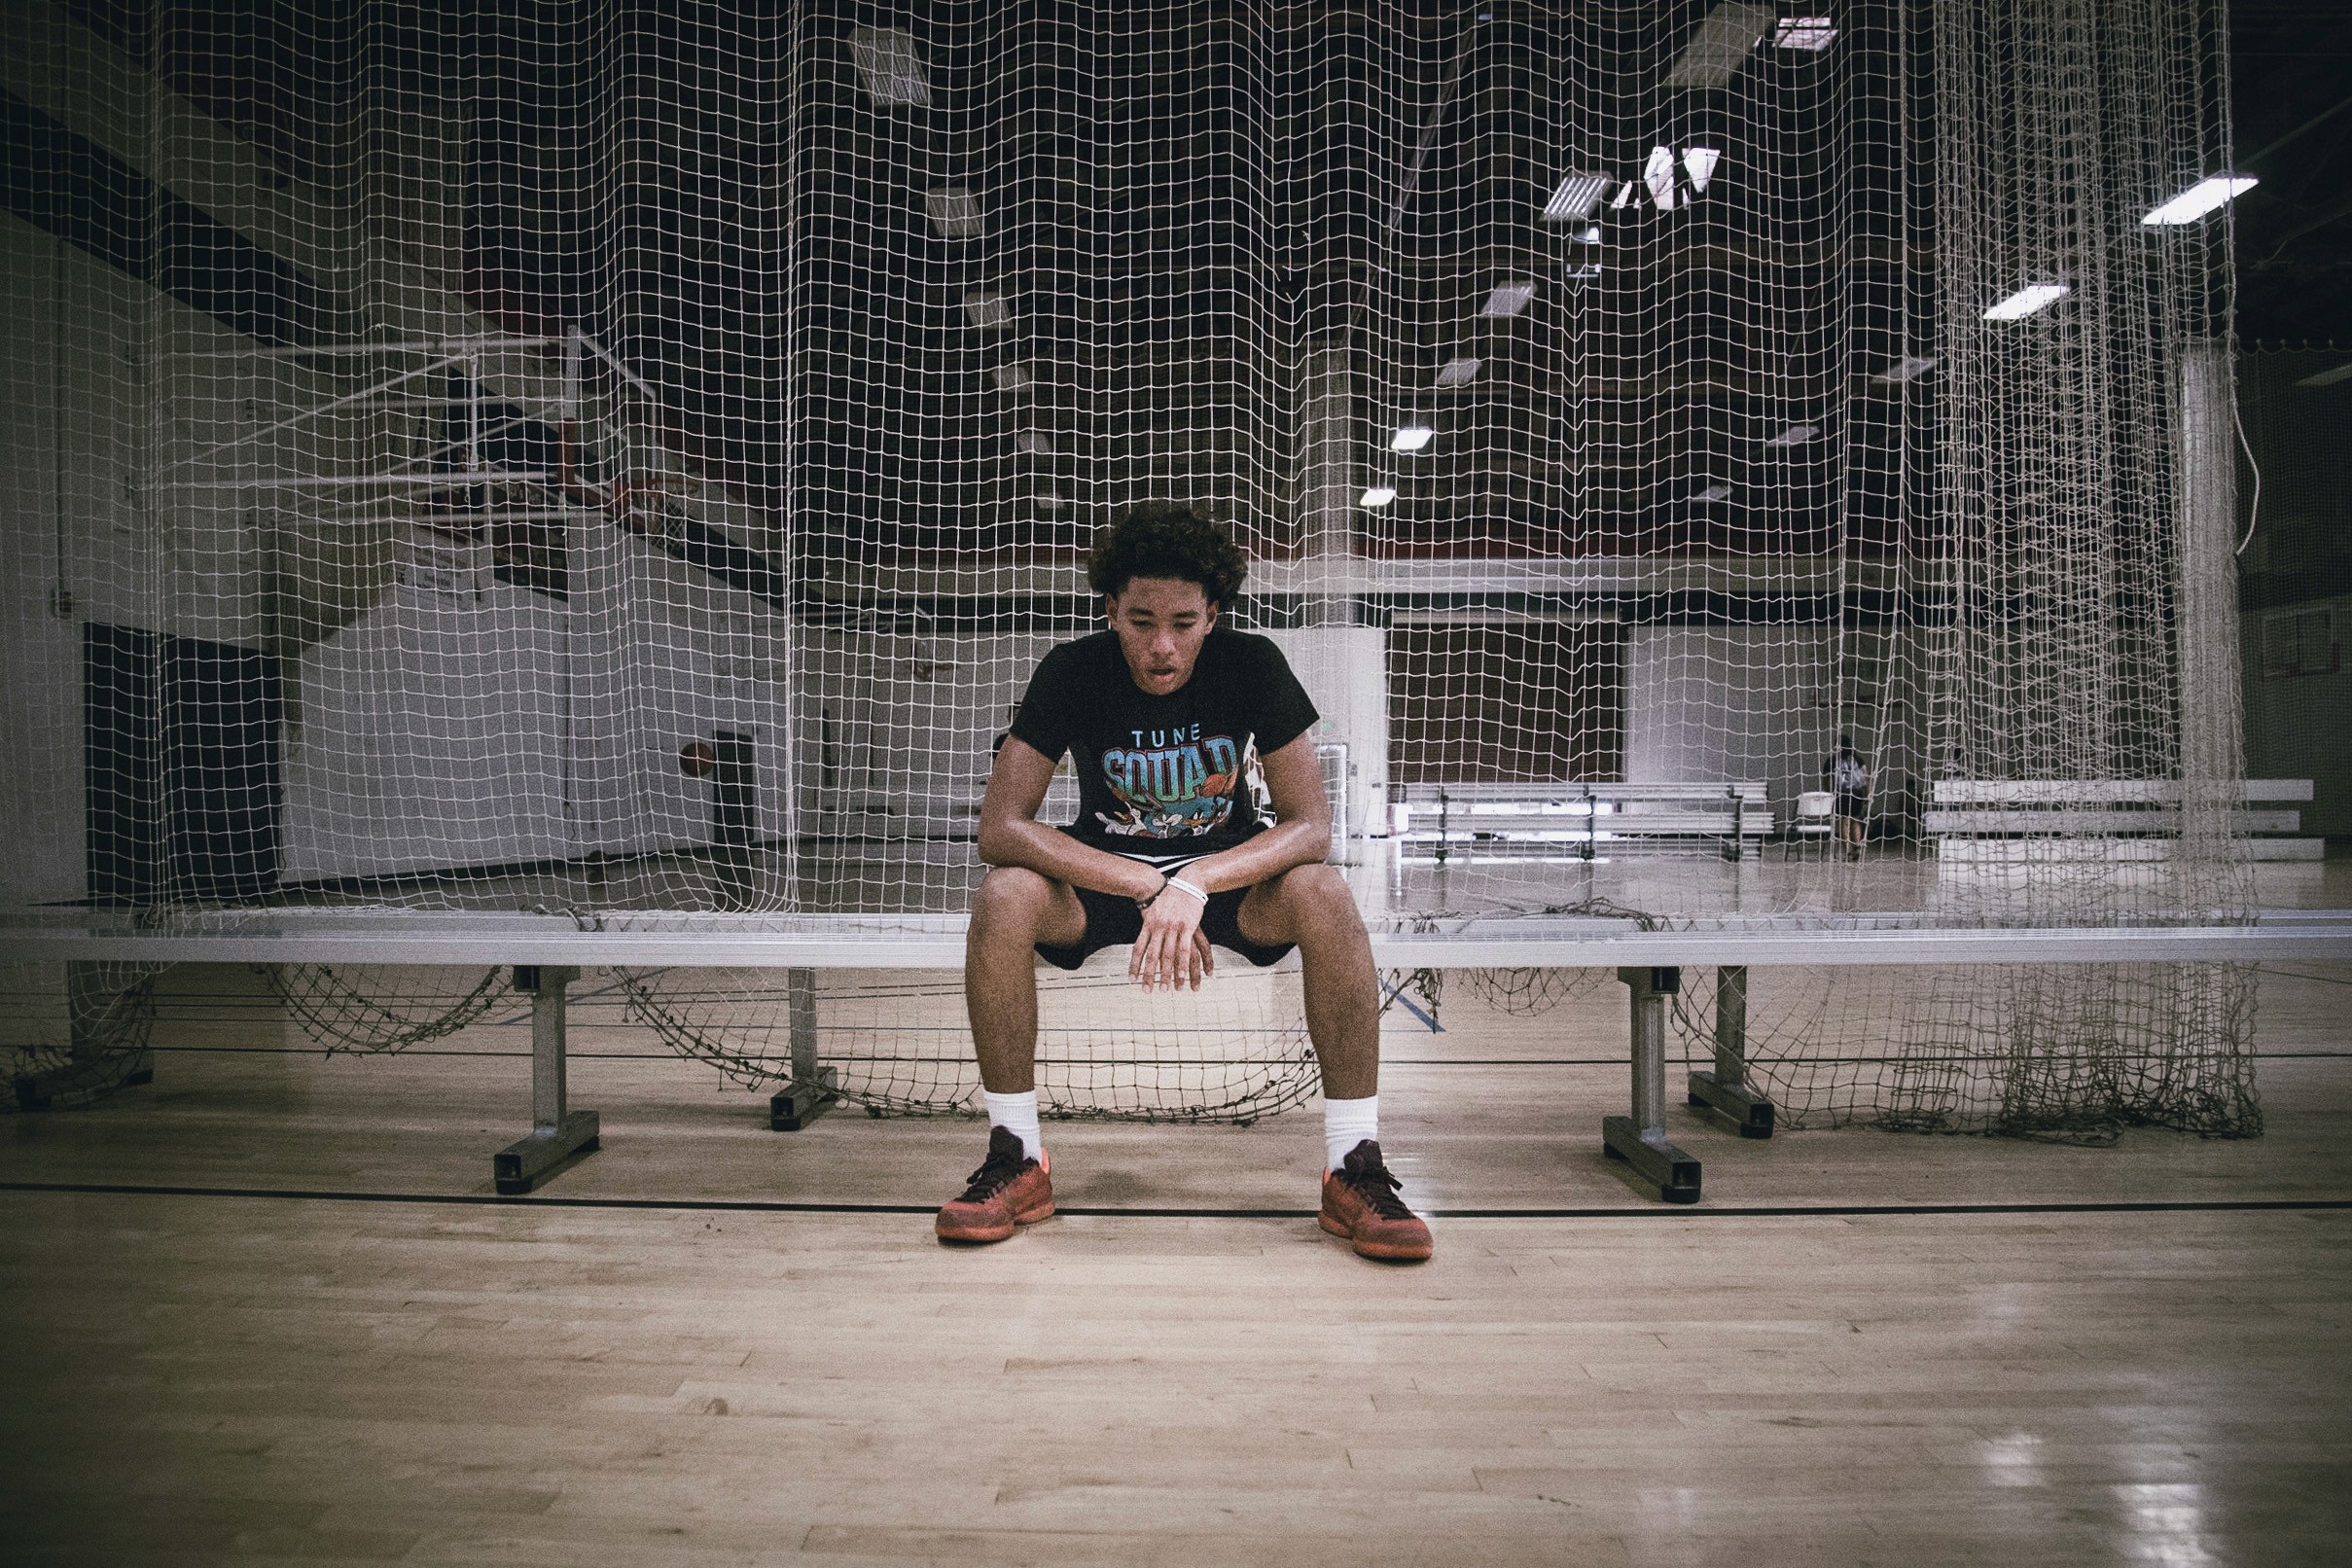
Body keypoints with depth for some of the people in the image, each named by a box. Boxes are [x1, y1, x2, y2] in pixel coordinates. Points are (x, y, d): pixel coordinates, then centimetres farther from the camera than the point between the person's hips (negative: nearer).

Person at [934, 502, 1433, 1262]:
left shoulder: (1253, 665, -15)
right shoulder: (1072, 671, -16)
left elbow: (1310, 825, -18)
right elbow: (1000, 827, -22)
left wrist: (1195, 884, -36)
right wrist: (1149, 888, -32)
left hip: (1232, 870, 0)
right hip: (1103, 874, 0)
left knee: (1323, 896, -32)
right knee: (1003, 897, -31)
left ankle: (1355, 1168, -20)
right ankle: (1017, 1159, -16)